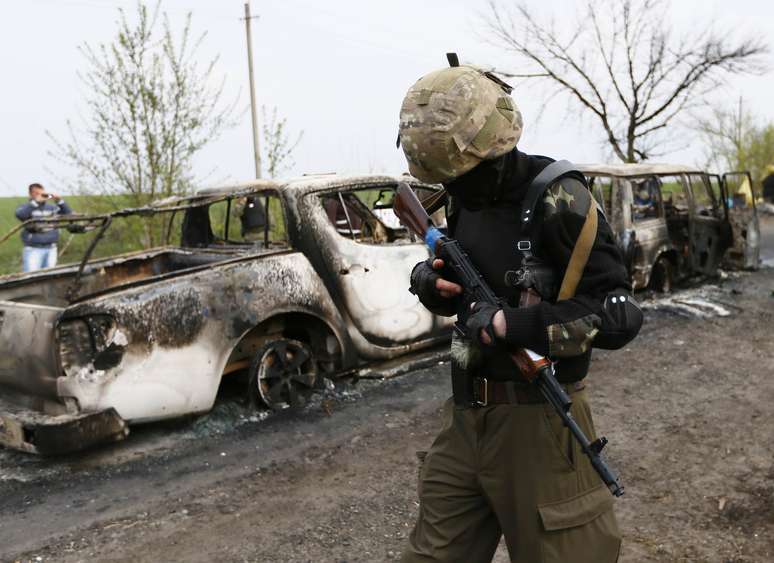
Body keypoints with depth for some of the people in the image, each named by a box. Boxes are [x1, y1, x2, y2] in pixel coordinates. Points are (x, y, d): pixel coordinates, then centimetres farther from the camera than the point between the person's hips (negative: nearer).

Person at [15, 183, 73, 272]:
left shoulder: (51, 207, 13)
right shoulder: (25, 207, 3)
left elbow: (68, 213, 4)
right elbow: (20, 215, -19)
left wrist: (59, 201, -11)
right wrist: (36, 202, -23)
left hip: (51, 249, 4)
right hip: (33, 250, -4)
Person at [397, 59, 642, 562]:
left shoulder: (557, 200, -15)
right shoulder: (464, 199, 5)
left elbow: (619, 316, -18)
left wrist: (508, 324, -22)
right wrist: (429, 279, -5)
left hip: (537, 420, -6)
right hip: (465, 416, 7)